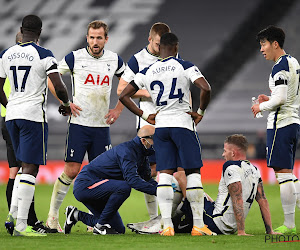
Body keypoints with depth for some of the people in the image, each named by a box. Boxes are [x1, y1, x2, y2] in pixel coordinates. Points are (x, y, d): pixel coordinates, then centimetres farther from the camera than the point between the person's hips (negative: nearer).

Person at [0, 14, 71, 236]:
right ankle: (21, 225, -9)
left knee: (25, 166, 19)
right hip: (33, 115, -6)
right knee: (30, 168, -4)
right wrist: (66, 105, 6)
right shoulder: (44, 56, -8)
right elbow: (59, 87, -14)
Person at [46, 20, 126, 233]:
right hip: (79, 124, -3)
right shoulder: (75, 58, -4)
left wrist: (118, 110, 9)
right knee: (71, 171, -9)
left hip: (102, 126, 3)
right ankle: (53, 215, 3)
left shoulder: (114, 60, 4)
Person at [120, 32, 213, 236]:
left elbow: (124, 96, 10)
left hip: (160, 126, 3)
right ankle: (198, 224, 1)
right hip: (183, 123, -3)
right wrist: (200, 112, -3)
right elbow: (205, 88, -17)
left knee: (165, 174, 2)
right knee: (193, 173, 3)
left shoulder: (147, 72, 8)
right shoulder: (185, 67, -4)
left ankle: (167, 226, -7)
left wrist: (144, 116, 15)